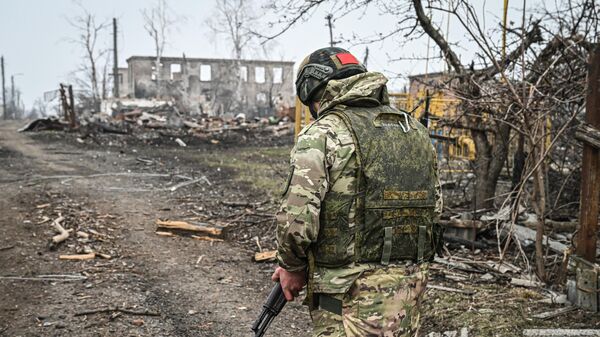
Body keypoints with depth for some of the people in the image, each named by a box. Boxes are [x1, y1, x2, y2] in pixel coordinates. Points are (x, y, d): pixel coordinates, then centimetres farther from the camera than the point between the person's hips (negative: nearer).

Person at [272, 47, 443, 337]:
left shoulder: (322, 133, -11)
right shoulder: (415, 130, 10)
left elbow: (297, 217, -18)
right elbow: (433, 205, 15)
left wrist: (292, 268, 0)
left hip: (350, 293, -7)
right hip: (410, 283, 7)